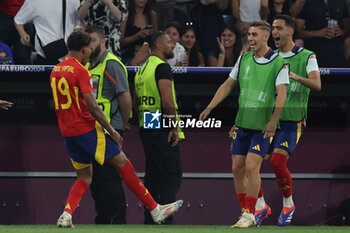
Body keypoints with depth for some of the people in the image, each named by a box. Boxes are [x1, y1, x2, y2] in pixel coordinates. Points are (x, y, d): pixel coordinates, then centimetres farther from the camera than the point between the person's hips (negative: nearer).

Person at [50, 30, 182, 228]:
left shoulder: (55, 71, 11)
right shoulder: (80, 71, -13)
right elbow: (92, 107, -17)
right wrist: (111, 131, -11)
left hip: (67, 132, 8)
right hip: (87, 128, -8)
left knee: (84, 177, 14)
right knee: (123, 164, -1)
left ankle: (66, 215, -7)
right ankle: (155, 210, 1)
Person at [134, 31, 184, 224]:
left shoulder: (142, 69, 17)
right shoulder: (162, 67, -12)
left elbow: (136, 103, 23)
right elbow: (167, 101, -21)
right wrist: (174, 127, -14)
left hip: (145, 128, 9)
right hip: (162, 131, -9)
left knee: (153, 175, 12)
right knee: (172, 175, -8)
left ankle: (150, 219, 12)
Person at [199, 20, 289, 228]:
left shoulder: (278, 63, -8)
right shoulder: (244, 59, 9)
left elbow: (282, 93, -16)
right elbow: (228, 85, 17)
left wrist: (273, 121, -27)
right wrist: (209, 108, 9)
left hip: (263, 126, -6)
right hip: (242, 123, 6)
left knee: (251, 167, -13)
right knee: (237, 168, 3)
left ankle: (249, 215, -8)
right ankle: (245, 212, 12)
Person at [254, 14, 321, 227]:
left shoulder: (307, 57, -2)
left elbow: (317, 84, -17)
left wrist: (296, 76, -36)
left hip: (292, 121, -5)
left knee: (277, 161, -21)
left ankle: (288, 204, 3)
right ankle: (260, 207, 8)